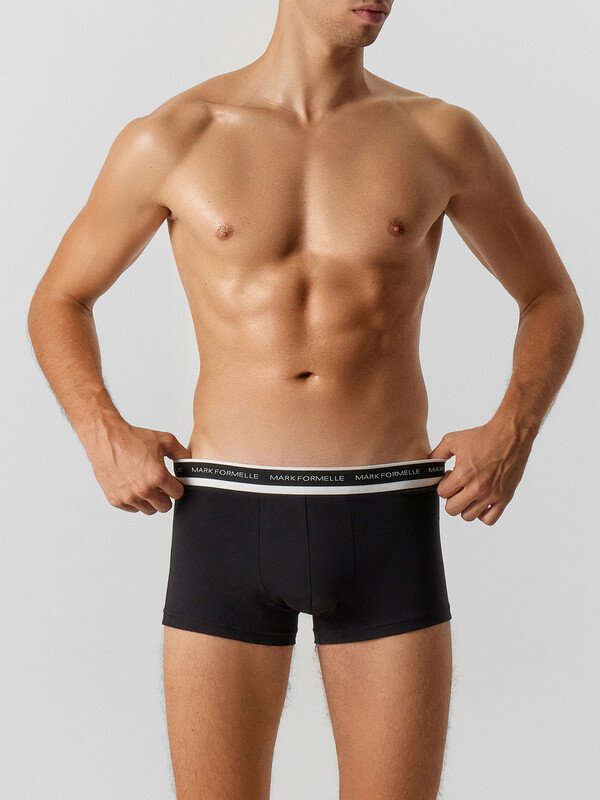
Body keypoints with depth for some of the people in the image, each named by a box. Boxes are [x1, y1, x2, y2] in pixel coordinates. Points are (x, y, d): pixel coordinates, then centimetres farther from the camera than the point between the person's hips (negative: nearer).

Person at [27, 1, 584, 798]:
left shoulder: (442, 136, 4)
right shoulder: (171, 139, 3)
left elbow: (555, 301, 16)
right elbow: (57, 302, 15)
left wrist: (512, 433, -2)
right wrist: (105, 436, -4)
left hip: (386, 525, 1)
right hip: (225, 522, 0)